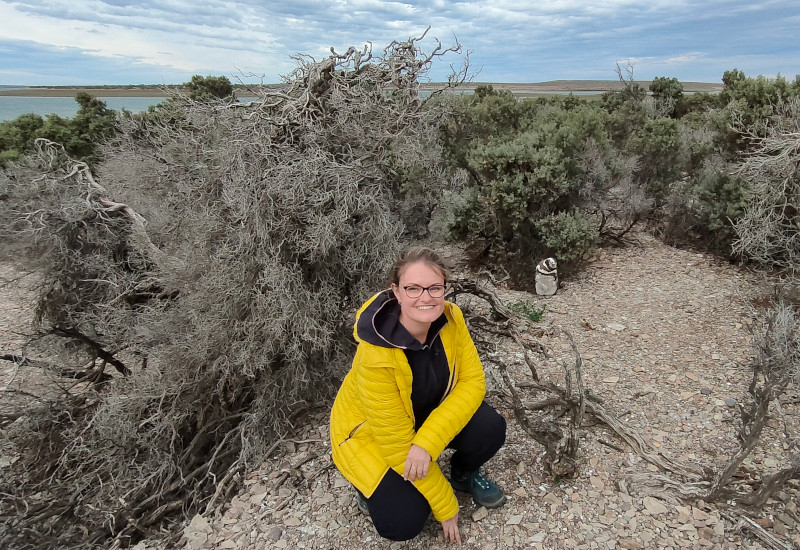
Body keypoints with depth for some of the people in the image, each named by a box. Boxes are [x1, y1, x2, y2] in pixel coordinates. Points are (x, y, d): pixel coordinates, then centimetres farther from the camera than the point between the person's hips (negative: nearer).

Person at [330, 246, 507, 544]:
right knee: (403, 521, -18)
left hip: (426, 413, 4)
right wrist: (445, 506, -17)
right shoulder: (375, 356, -37)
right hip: (369, 431, -4)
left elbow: (472, 381, -19)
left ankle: (464, 473, 14)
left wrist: (427, 443, -33)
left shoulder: (450, 317, -23)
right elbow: (397, 442, -29)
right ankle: (374, 484, 15)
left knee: (491, 429, -19)